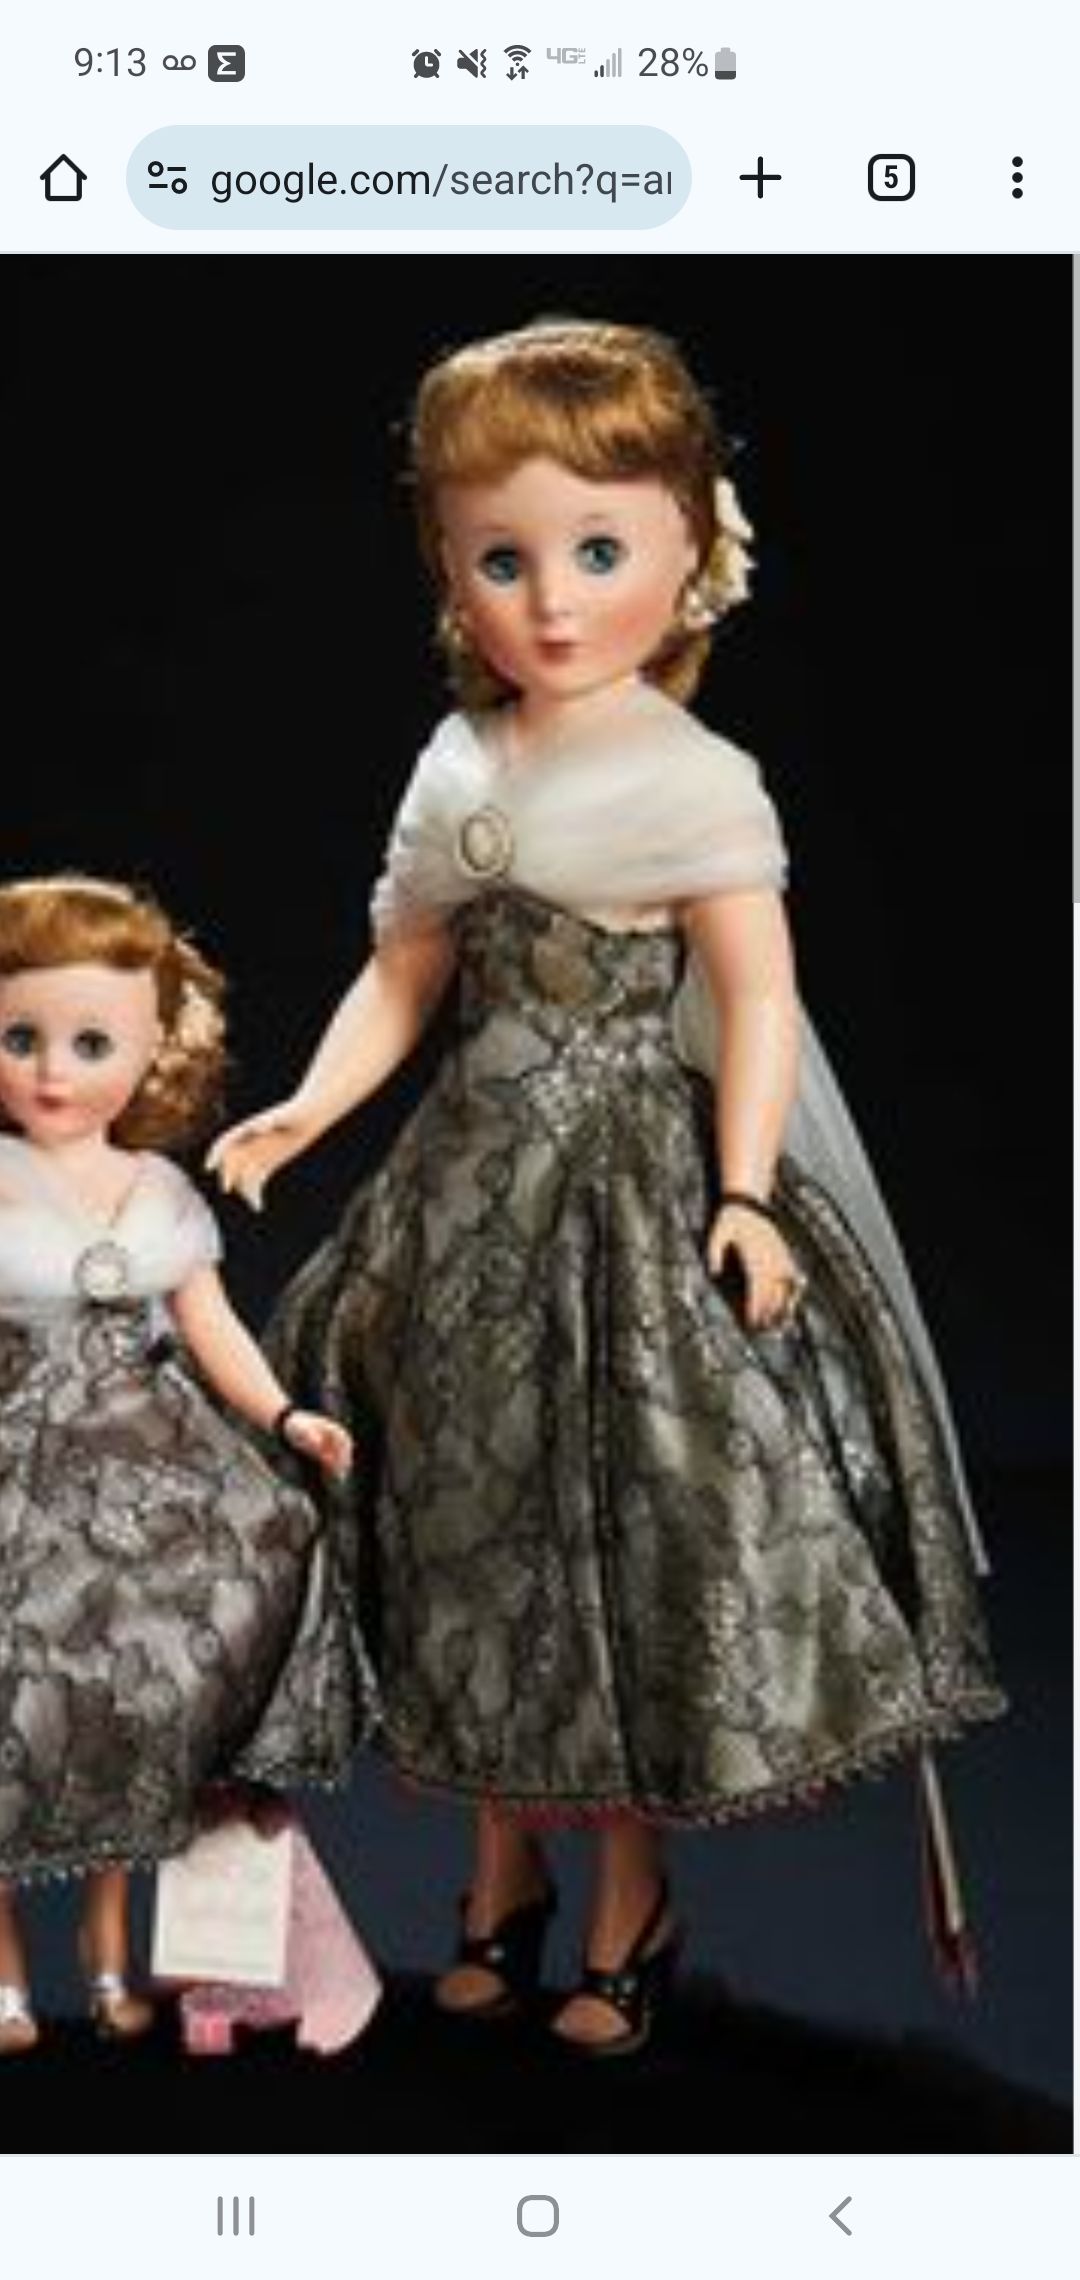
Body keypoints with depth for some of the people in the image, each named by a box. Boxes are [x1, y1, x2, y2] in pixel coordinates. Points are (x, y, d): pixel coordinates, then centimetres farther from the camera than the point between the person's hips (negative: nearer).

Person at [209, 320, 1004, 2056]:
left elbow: (758, 996, -9)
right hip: (481, 1178, 5)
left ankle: (633, 1899, 19)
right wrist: (308, 1109, -2)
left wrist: (746, 1192, -19)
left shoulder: (695, 780, -9)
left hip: (638, 1178, -5)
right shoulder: (456, 772, 6)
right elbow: (401, 975, 12)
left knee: (634, 1525, 0)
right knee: (478, 1510, 11)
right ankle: (506, 1868, 28)